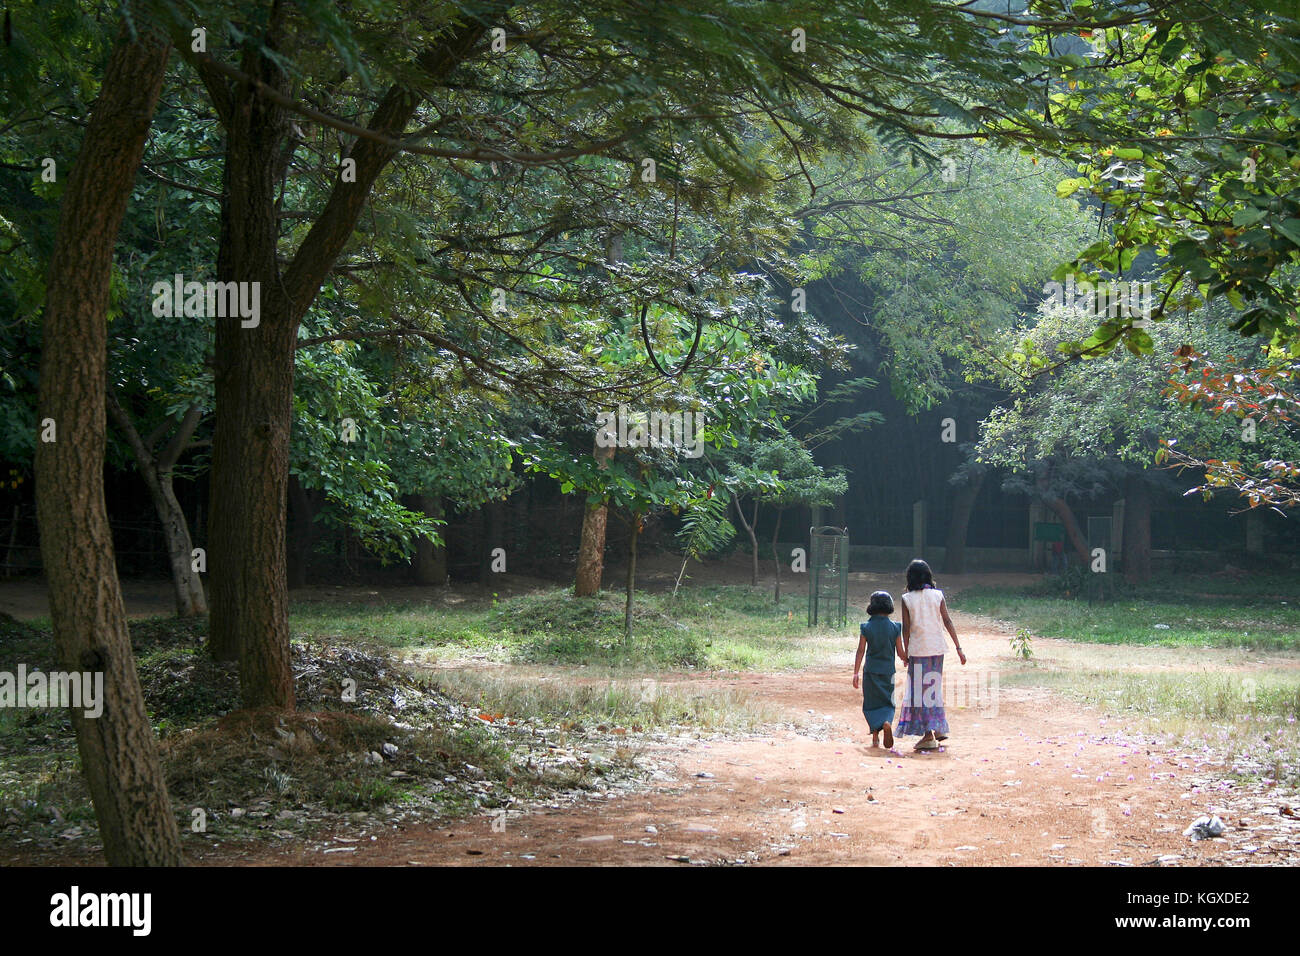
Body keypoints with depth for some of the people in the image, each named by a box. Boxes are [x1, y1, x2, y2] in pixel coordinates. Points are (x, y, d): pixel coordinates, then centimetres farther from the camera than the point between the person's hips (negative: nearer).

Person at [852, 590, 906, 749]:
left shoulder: (866, 627, -6)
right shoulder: (895, 627, -6)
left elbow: (860, 651, -5)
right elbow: (900, 652, -1)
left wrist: (856, 673, 0)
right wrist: (906, 659, 22)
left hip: (870, 672, 0)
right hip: (888, 671, 0)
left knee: (871, 705, 11)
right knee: (887, 703, 12)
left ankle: (875, 738, 1)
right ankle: (887, 723, -19)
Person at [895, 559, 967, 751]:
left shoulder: (907, 599, -5)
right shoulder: (937, 595, 1)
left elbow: (906, 628, -5)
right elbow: (947, 622, -1)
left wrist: (906, 652, 3)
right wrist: (959, 648, 1)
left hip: (918, 649, -3)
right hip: (937, 648, 3)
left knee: (921, 691, 1)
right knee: (935, 687, 19)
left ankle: (928, 734, -4)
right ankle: (939, 728, 25)